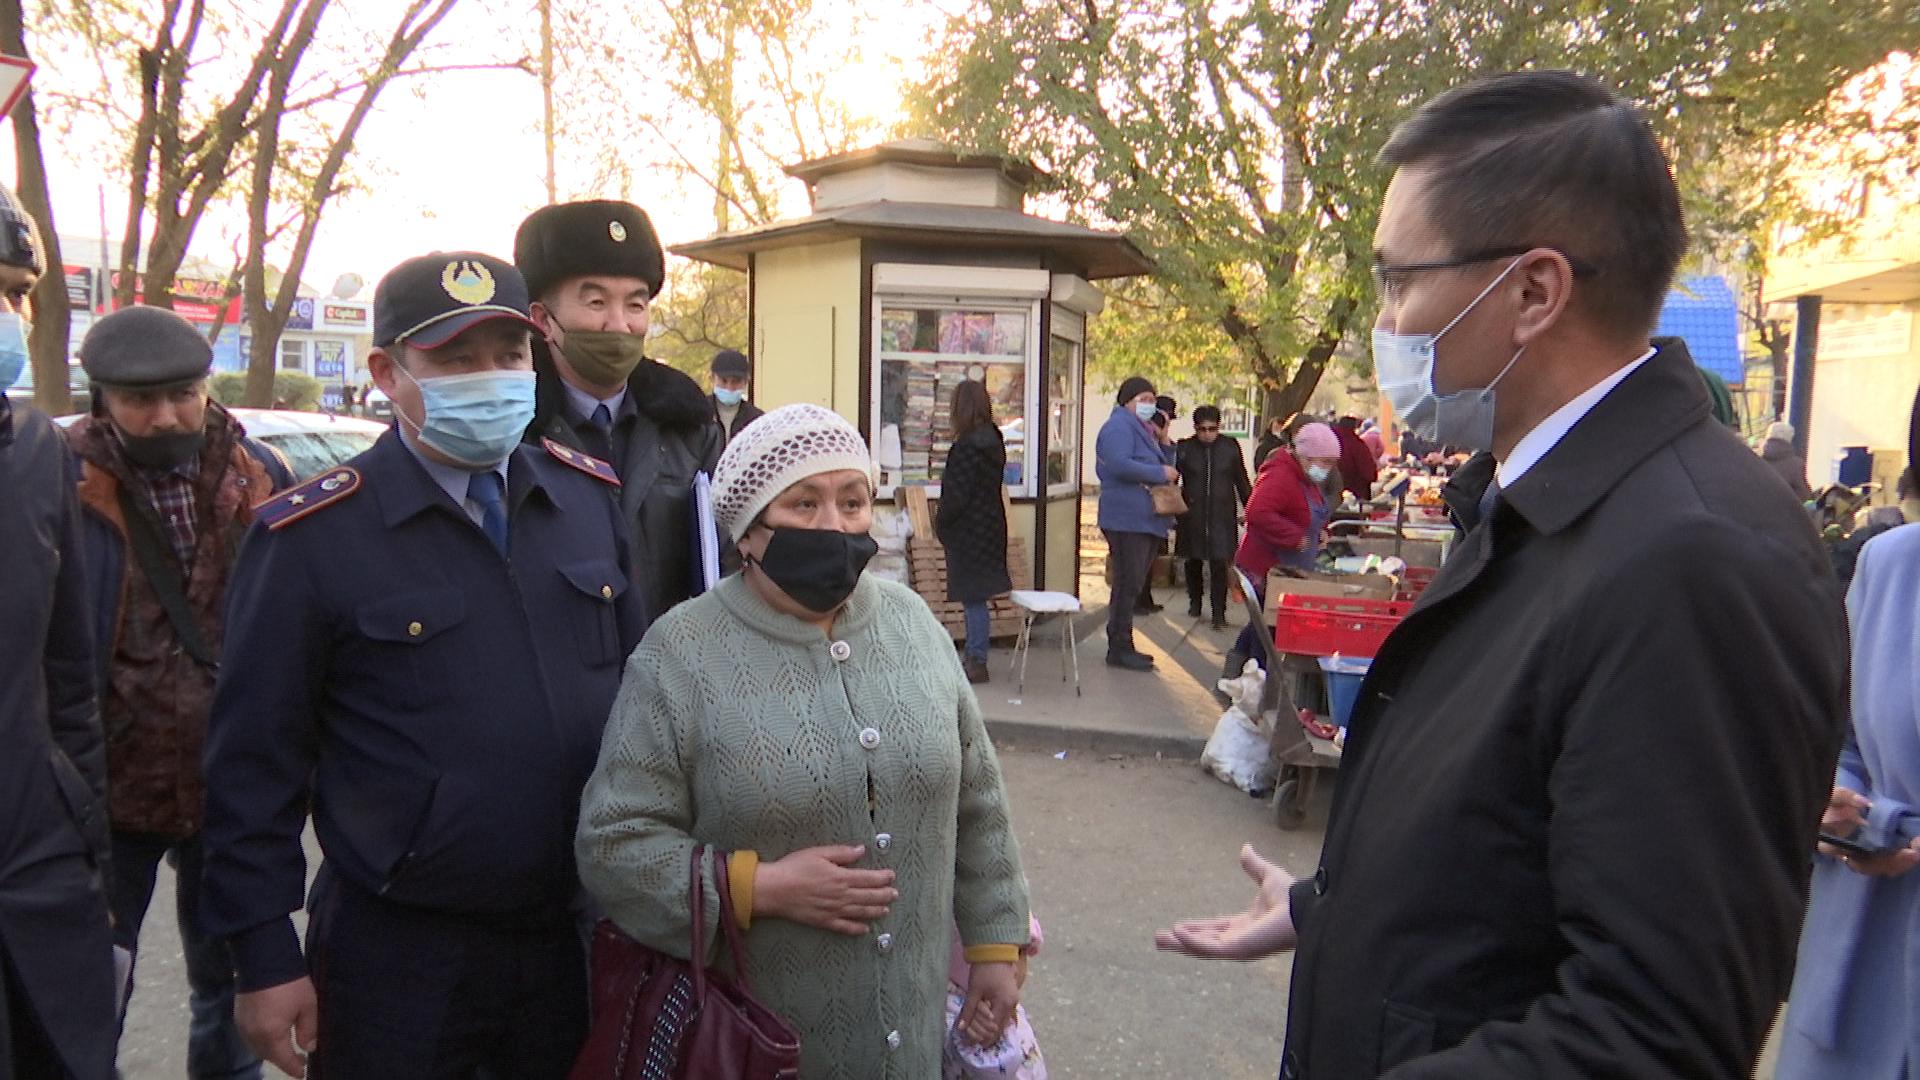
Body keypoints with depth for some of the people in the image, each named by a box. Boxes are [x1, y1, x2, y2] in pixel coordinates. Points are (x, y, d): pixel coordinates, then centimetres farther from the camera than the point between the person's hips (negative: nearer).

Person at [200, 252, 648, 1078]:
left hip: (576, 939, 4)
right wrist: (264, 957, -6)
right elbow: (253, 762, -7)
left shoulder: (590, 495, 2)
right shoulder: (309, 537, -10)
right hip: (398, 963, -3)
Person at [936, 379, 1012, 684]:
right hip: (989, 526, 9)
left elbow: (957, 495, -20)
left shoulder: (967, 445, -19)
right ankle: (974, 657, 23)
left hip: (969, 530, -9)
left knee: (973, 598, -3)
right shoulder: (993, 440, 8)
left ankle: (977, 663, 3)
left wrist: (940, 522, -3)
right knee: (974, 598, 16)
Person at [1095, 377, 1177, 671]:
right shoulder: (1118, 426, -8)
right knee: (1127, 584, -8)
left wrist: (1164, 442, 9)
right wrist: (1160, 473, -17)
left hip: (1147, 520, 10)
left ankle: (1122, 646, 19)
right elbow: (1119, 464, -24)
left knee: (1132, 585, 13)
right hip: (1127, 520, -10)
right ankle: (1119, 649, -3)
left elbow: (1165, 466, 25)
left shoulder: (1144, 429, 23)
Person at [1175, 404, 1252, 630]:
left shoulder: (1230, 446, 2)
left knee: (1219, 563, -8)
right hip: (1193, 514, 1)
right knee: (1194, 560, 14)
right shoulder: (1185, 448, -2)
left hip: (1222, 515, -1)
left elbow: (1242, 480, 9)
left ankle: (1219, 613, -5)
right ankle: (1194, 602, 34)